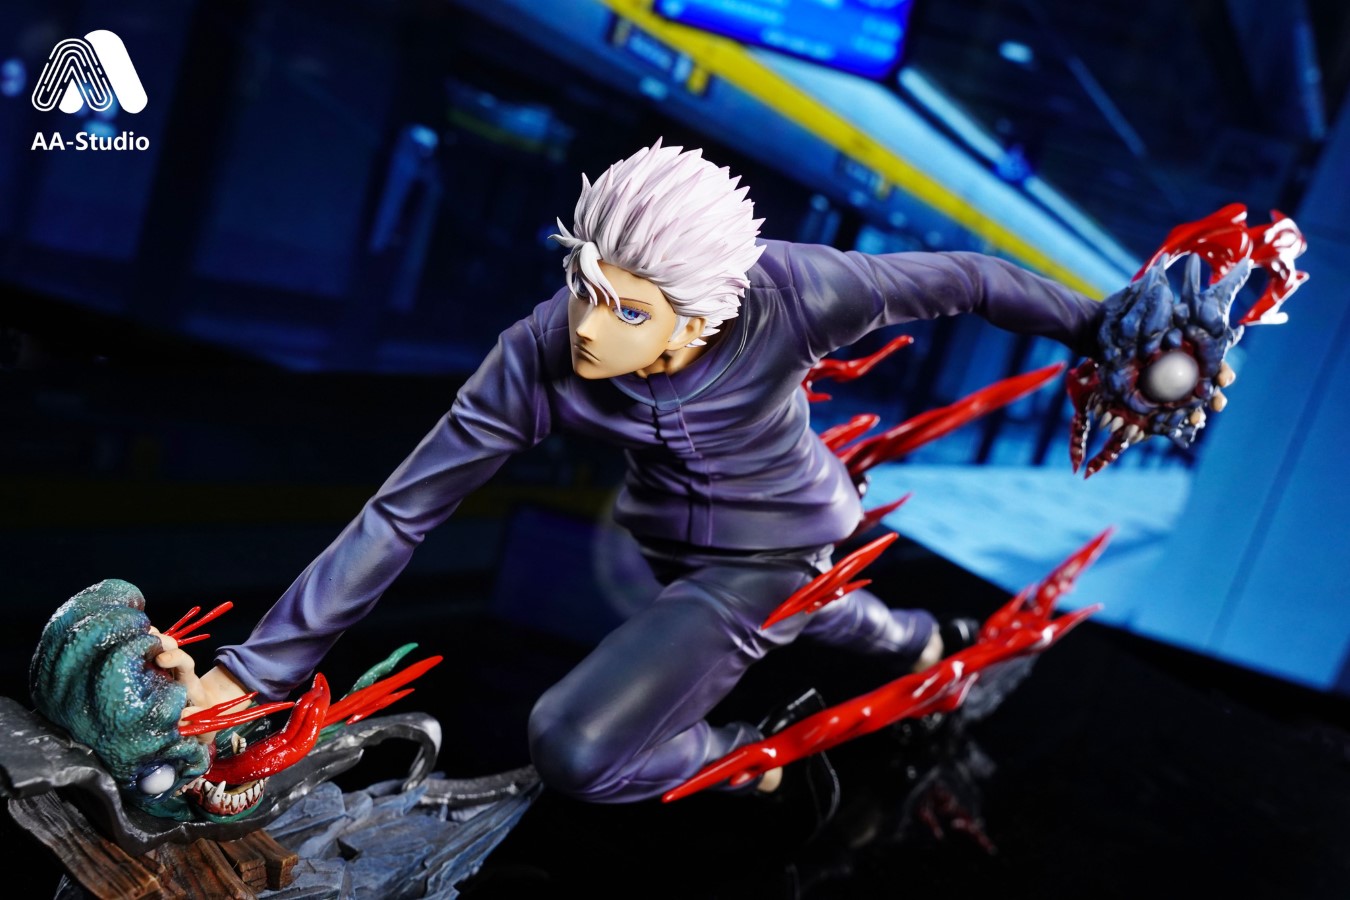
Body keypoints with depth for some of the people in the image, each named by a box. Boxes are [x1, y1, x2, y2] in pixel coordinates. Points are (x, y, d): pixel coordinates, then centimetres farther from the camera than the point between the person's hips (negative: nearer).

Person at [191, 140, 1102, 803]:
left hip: (773, 556, -4)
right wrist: (256, 668, -24)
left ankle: (739, 755, 11)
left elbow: (959, 279, -20)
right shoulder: (540, 357, -29)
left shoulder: (785, 291, -36)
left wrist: (1098, 328, -4)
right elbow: (403, 510, -25)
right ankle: (918, 640, 71)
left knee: (572, 750, -20)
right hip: (674, 546, 5)